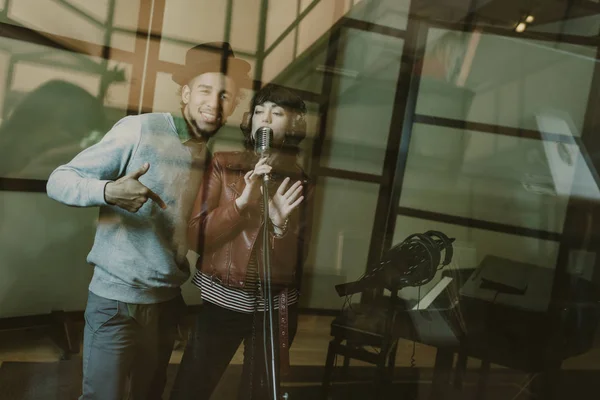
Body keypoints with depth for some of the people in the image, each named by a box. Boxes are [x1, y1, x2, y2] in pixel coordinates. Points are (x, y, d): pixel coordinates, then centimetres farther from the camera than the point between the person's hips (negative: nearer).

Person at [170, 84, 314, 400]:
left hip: (274, 305, 1)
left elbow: (297, 257, 0)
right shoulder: (224, 165, -2)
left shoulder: (299, 183, 0)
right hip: (222, 299, -1)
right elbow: (196, 236, -8)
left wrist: (281, 224, -19)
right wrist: (242, 201, -20)